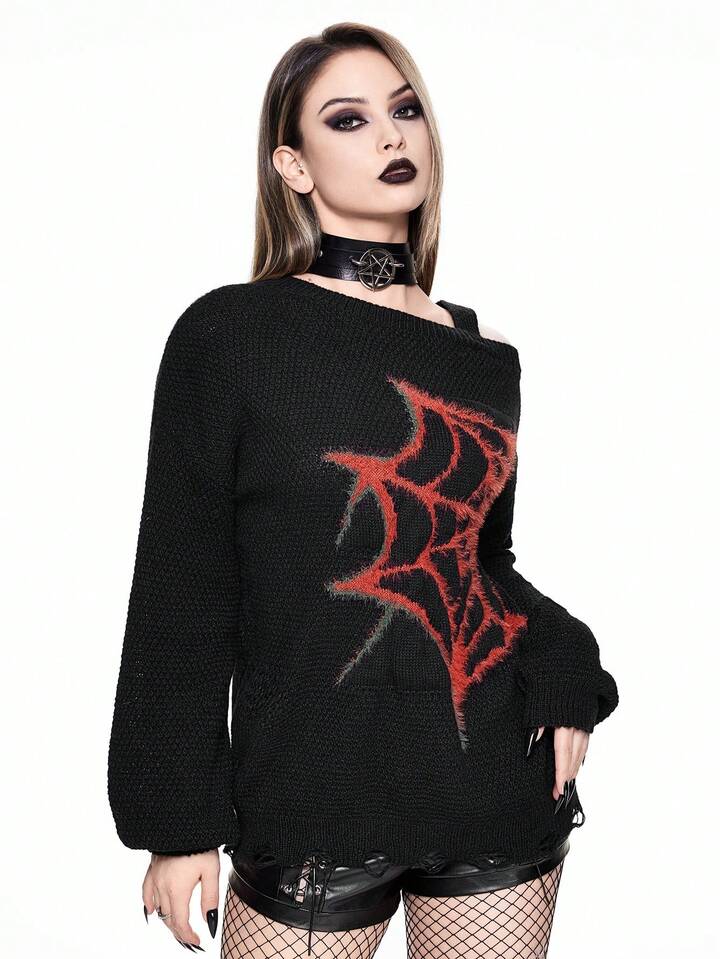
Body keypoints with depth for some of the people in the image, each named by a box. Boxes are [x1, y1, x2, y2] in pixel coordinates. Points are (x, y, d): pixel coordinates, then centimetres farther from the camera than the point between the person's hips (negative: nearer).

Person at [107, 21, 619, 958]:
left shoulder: (485, 354, 6)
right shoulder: (230, 336, -7)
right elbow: (183, 590, -6)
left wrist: (566, 677, -4)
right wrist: (176, 821, -5)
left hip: (503, 782, 4)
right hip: (316, 800, -4)